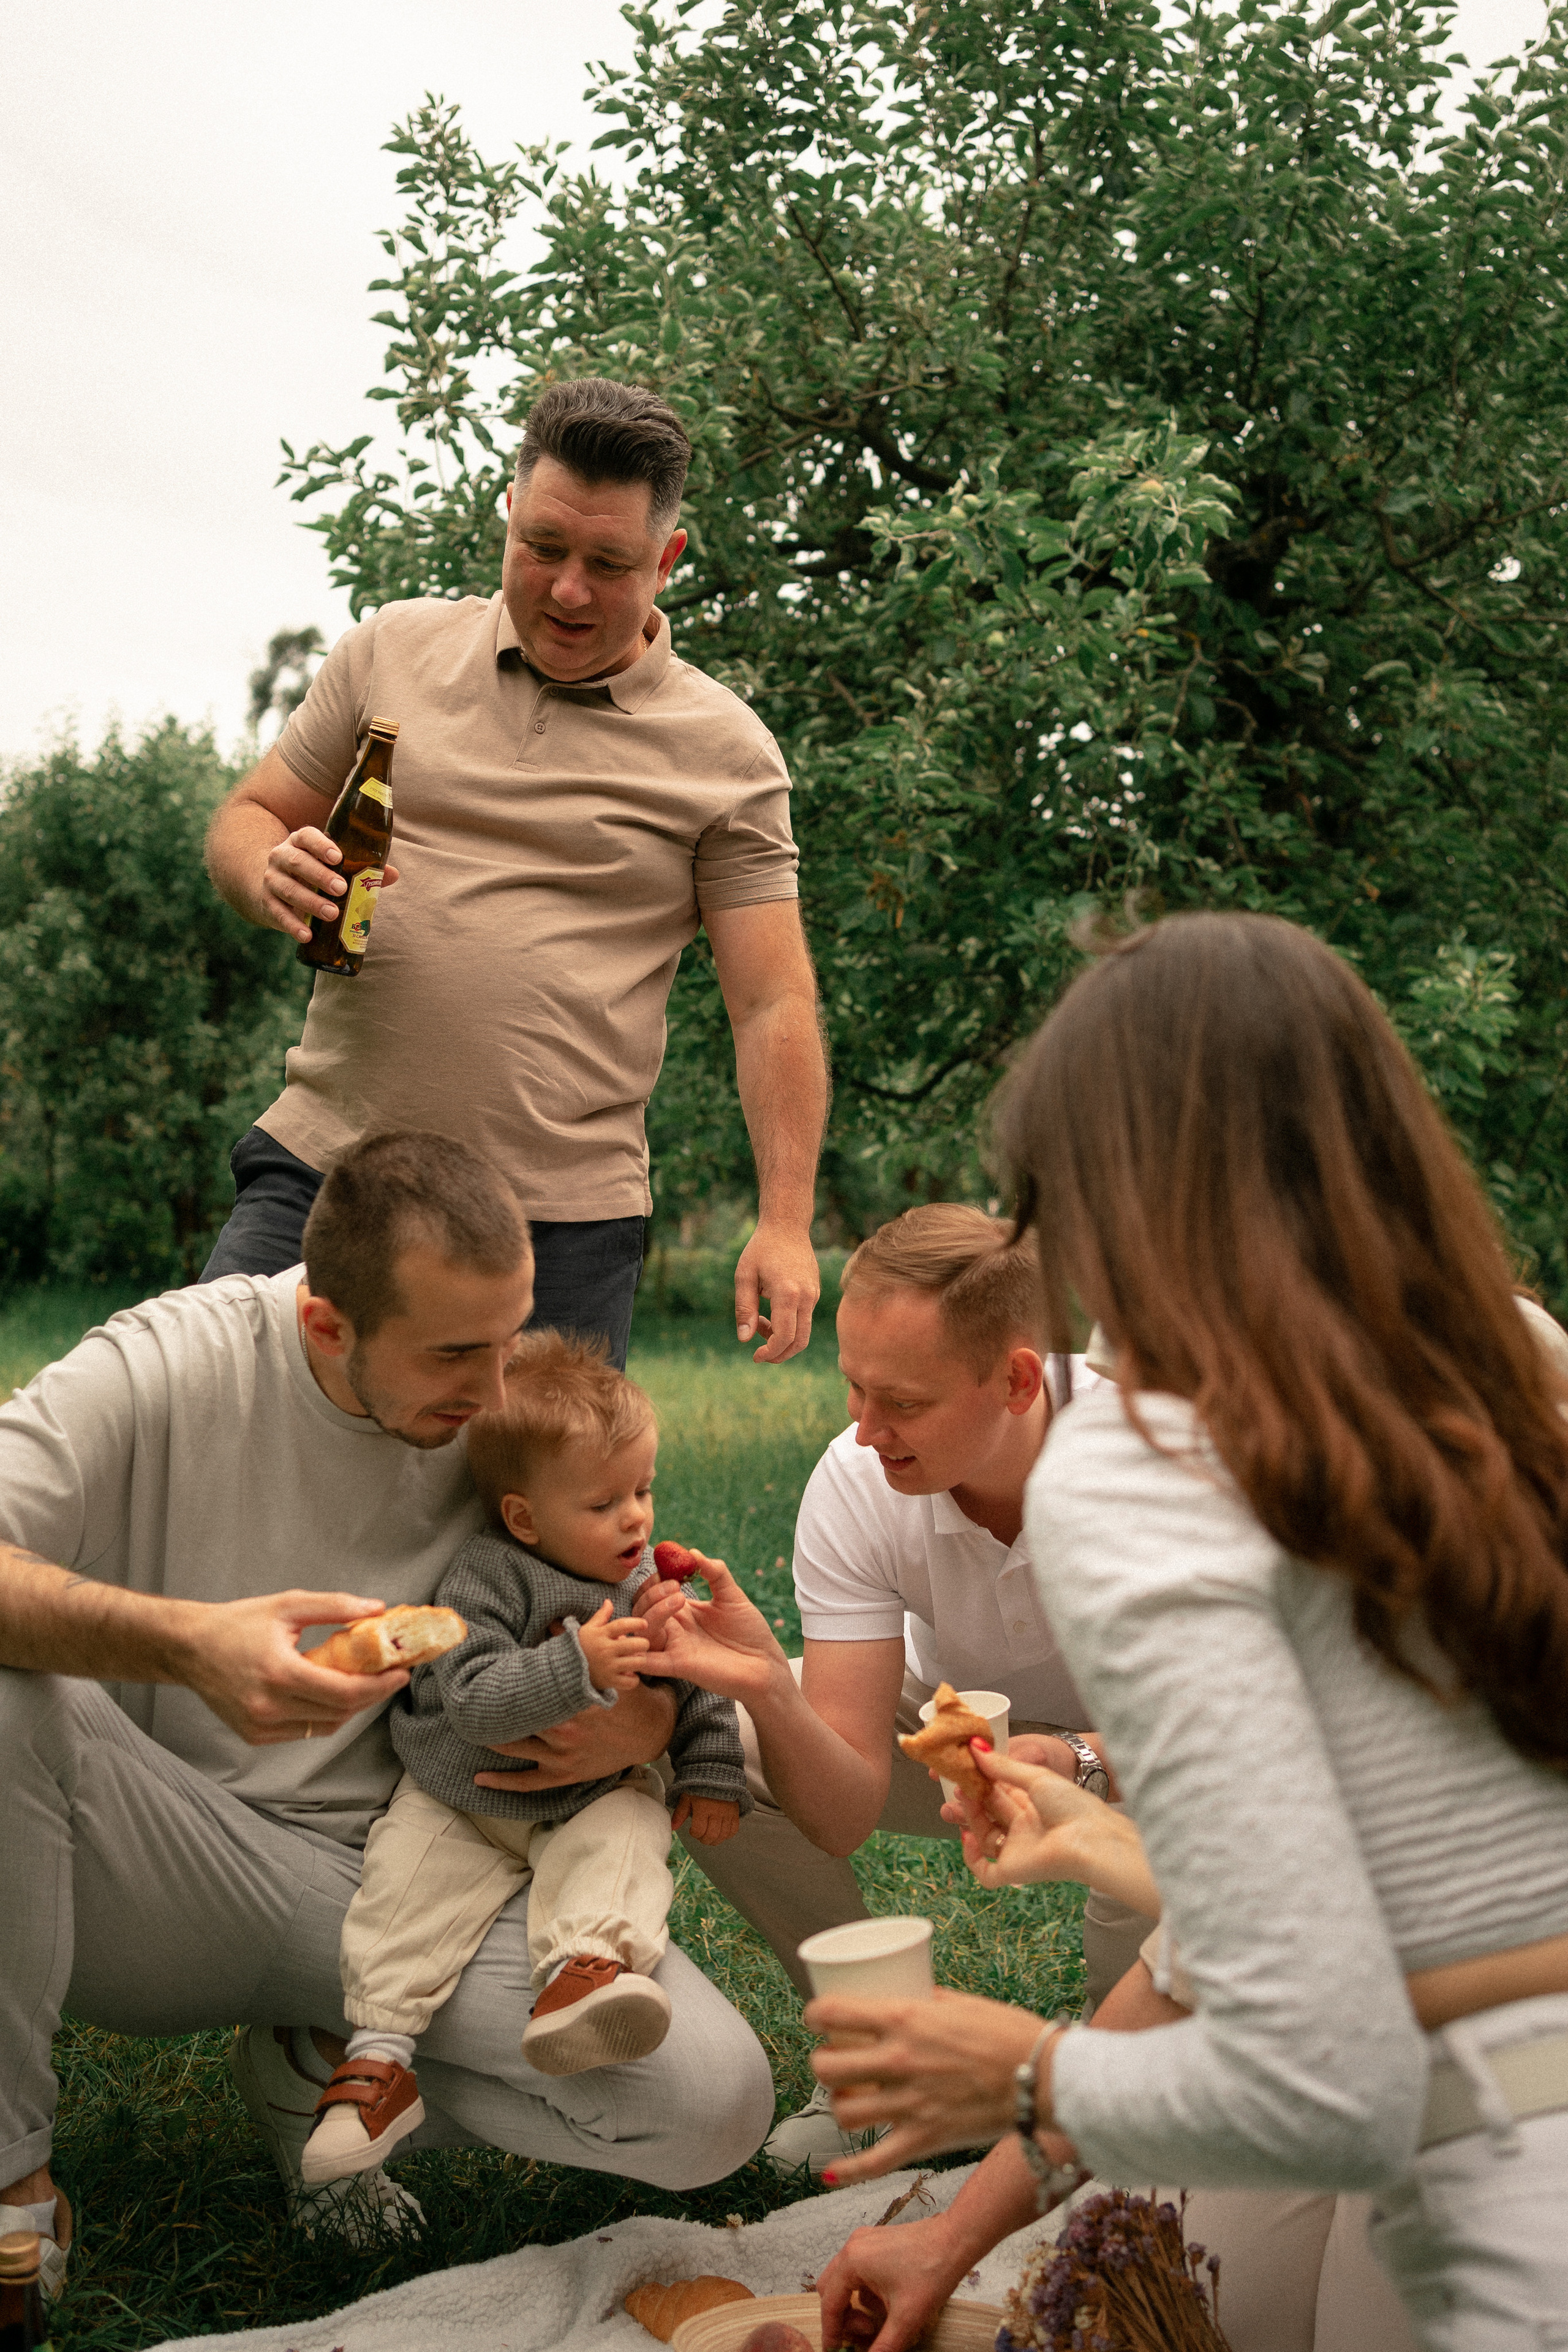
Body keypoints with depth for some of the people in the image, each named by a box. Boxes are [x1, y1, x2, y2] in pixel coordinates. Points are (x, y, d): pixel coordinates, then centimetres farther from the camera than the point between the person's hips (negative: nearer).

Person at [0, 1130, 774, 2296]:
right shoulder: (170, 1365, -13)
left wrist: (654, 1718, -13)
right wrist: (188, 1641, -43)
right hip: (166, 1875, -2)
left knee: (718, 2099, -20)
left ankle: (322, 2065, 7)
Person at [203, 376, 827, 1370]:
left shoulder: (726, 752, 1)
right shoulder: (396, 647, 8)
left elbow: (774, 1006, 0)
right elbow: (247, 818, 15)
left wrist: (785, 1221, -9)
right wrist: (270, 877, -10)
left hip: (564, 1219, -2)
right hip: (323, 1167, 2)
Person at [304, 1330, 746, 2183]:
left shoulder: (652, 1582, -2)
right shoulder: (483, 1578, -18)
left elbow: (699, 1686, 11)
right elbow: (473, 1698, -31)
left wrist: (710, 1774, 2)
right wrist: (575, 1667, -41)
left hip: (590, 1800, 2)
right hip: (460, 1800, -2)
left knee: (624, 1839, -27)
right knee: (408, 1882, -19)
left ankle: (584, 1967, -44)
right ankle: (378, 2057, -13)